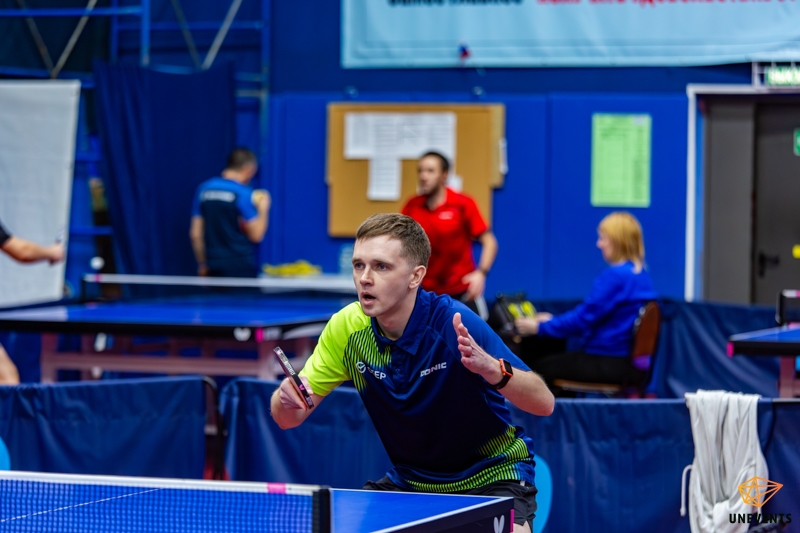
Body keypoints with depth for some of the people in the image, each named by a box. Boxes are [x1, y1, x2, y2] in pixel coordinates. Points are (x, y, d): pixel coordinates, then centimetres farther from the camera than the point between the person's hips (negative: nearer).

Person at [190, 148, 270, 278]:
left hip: (214, 267, 6)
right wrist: (263, 209, 3)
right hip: (241, 268, -6)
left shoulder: (204, 189, 7)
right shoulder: (243, 193, -12)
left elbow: (195, 234, 8)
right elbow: (256, 235, -11)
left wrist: (203, 264, 17)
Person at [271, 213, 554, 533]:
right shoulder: (348, 328, -11)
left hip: (491, 477, -5)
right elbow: (289, 418, -4)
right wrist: (287, 396, -28)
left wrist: (492, 369, -48)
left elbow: (544, 404, -28)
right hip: (412, 480, 5)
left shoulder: (454, 323, -25)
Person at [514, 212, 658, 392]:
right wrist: (553, 321, 20)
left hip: (613, 364, -9)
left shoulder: (615, 276, -18)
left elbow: (583, 318, -16)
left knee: (538, 368, 0)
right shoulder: (641, 275, 11)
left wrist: (539, 327, -5)